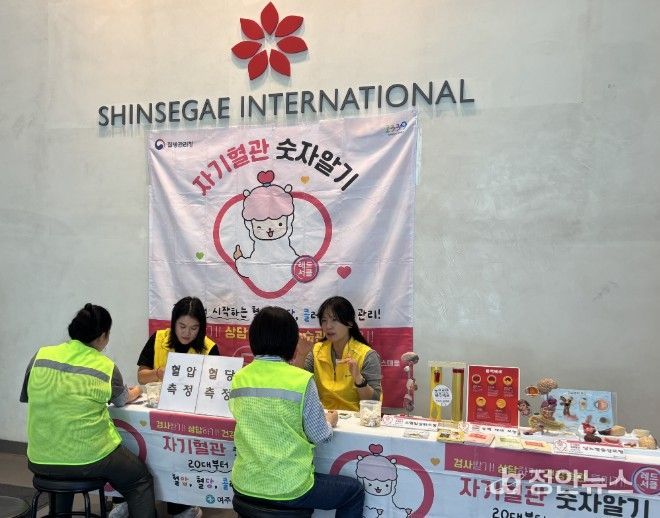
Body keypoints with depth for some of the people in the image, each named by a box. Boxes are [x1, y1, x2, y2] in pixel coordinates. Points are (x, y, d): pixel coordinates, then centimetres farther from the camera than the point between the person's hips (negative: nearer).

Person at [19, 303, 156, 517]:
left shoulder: (41, 356, -3)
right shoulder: (106, 367, -8)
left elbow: (28, 397, 10)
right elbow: (122, 400, 11)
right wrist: (135, 392, 36)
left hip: (41, 461, 4)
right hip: (90, 460, -4)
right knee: (141, 480, 21)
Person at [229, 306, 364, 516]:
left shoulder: (239, 379, -1)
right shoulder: (301, 380, -15)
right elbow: (320, 436, -7)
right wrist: (329, 421, 14)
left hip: (245, 486, 6)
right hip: (288, 489, -5)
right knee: (354, 491, 19)